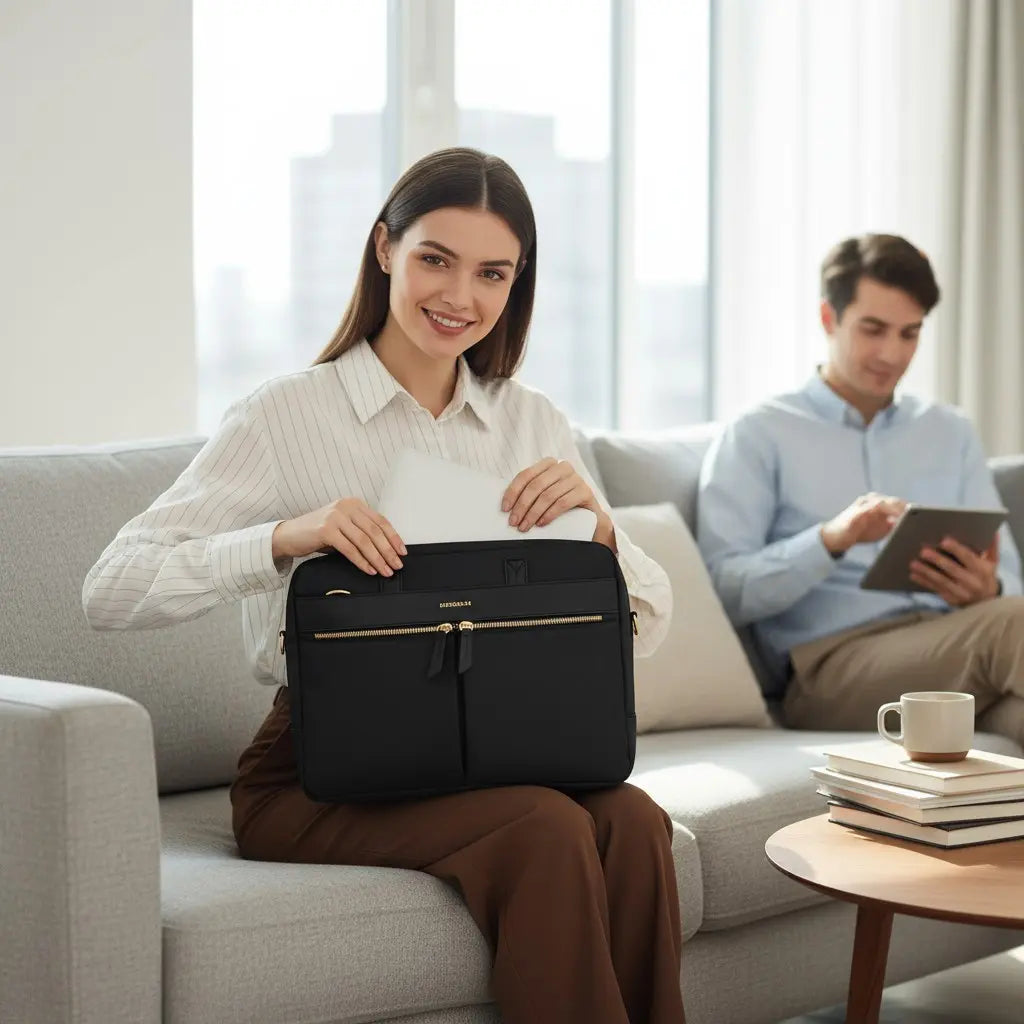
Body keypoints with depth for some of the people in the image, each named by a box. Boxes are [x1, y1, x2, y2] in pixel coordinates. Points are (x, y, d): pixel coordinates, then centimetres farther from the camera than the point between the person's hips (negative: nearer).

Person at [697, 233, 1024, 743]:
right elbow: (721, 588, -2)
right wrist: (830, 540, -19)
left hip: (952, 643, 4)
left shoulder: (952, 433, 26)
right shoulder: (757, 437, 11)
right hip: (831, 661, -4)